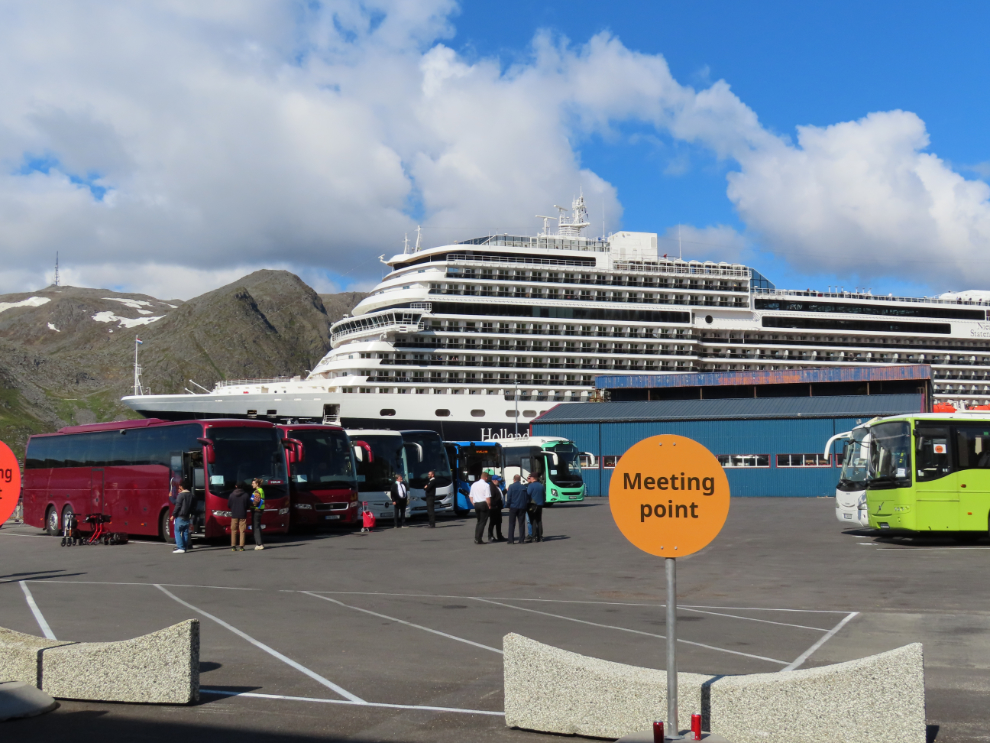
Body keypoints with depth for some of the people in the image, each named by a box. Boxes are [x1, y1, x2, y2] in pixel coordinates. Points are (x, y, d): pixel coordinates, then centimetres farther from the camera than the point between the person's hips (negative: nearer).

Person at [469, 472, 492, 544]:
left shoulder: (474, 485, 11)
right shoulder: (486, 485, -10)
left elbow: (470, 496, 14)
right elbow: (488, 498, -17)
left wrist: (474, 504, 16)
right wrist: (489, 505, -4)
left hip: (476, 504, 6)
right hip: (483, 504, -6)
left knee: (479, 521, 18)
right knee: (482, 522, -1)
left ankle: (476, 538, 13)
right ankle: (478, 539, -6)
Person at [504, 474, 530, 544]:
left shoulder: (511, 486, -5)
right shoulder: (524, 487, 4)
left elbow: (508, 497, -6)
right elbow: (527, 498, 7)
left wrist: (508, 505, 6)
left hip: (513, 507, -2)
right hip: (522, 507, 3)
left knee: (511, 524, 3)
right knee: (521, 524, 7)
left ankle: (511, 540, -2)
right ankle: (522, 539, 4)